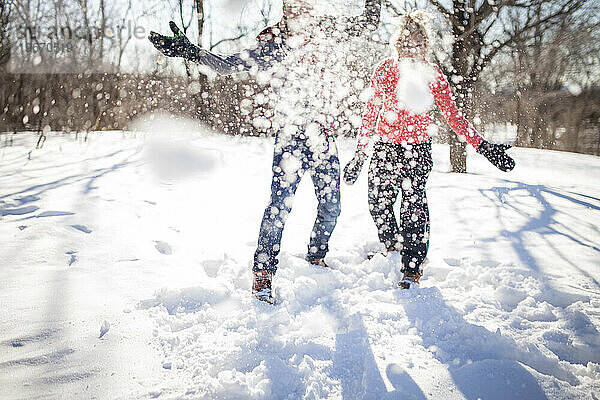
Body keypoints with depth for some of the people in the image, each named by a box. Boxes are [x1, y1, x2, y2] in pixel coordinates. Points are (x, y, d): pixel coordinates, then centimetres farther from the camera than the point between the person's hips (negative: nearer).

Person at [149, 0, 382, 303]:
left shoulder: (328, 30, 5)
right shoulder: (272, 46, -7)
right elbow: (228, 65, -10)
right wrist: (190, 51, -21)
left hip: (323, 134, 5)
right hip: (291, 133, -4)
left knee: (331, 205, 10)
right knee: (281, 202, -12)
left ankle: (317, 258, 33)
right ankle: (263, 274, -2)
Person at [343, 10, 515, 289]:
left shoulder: (433, 75, -1)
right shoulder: (385, 71, 1)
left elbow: (453, 114, -1)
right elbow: (371, 112, 6)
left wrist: (482, 146, -10)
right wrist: (359, 153, 5)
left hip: (418, 148, -1)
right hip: (385, 146, 2)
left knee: (413, 206, -7)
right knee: (378, 202, 1)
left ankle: (412, 267, 6)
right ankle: (392, 247, 30)